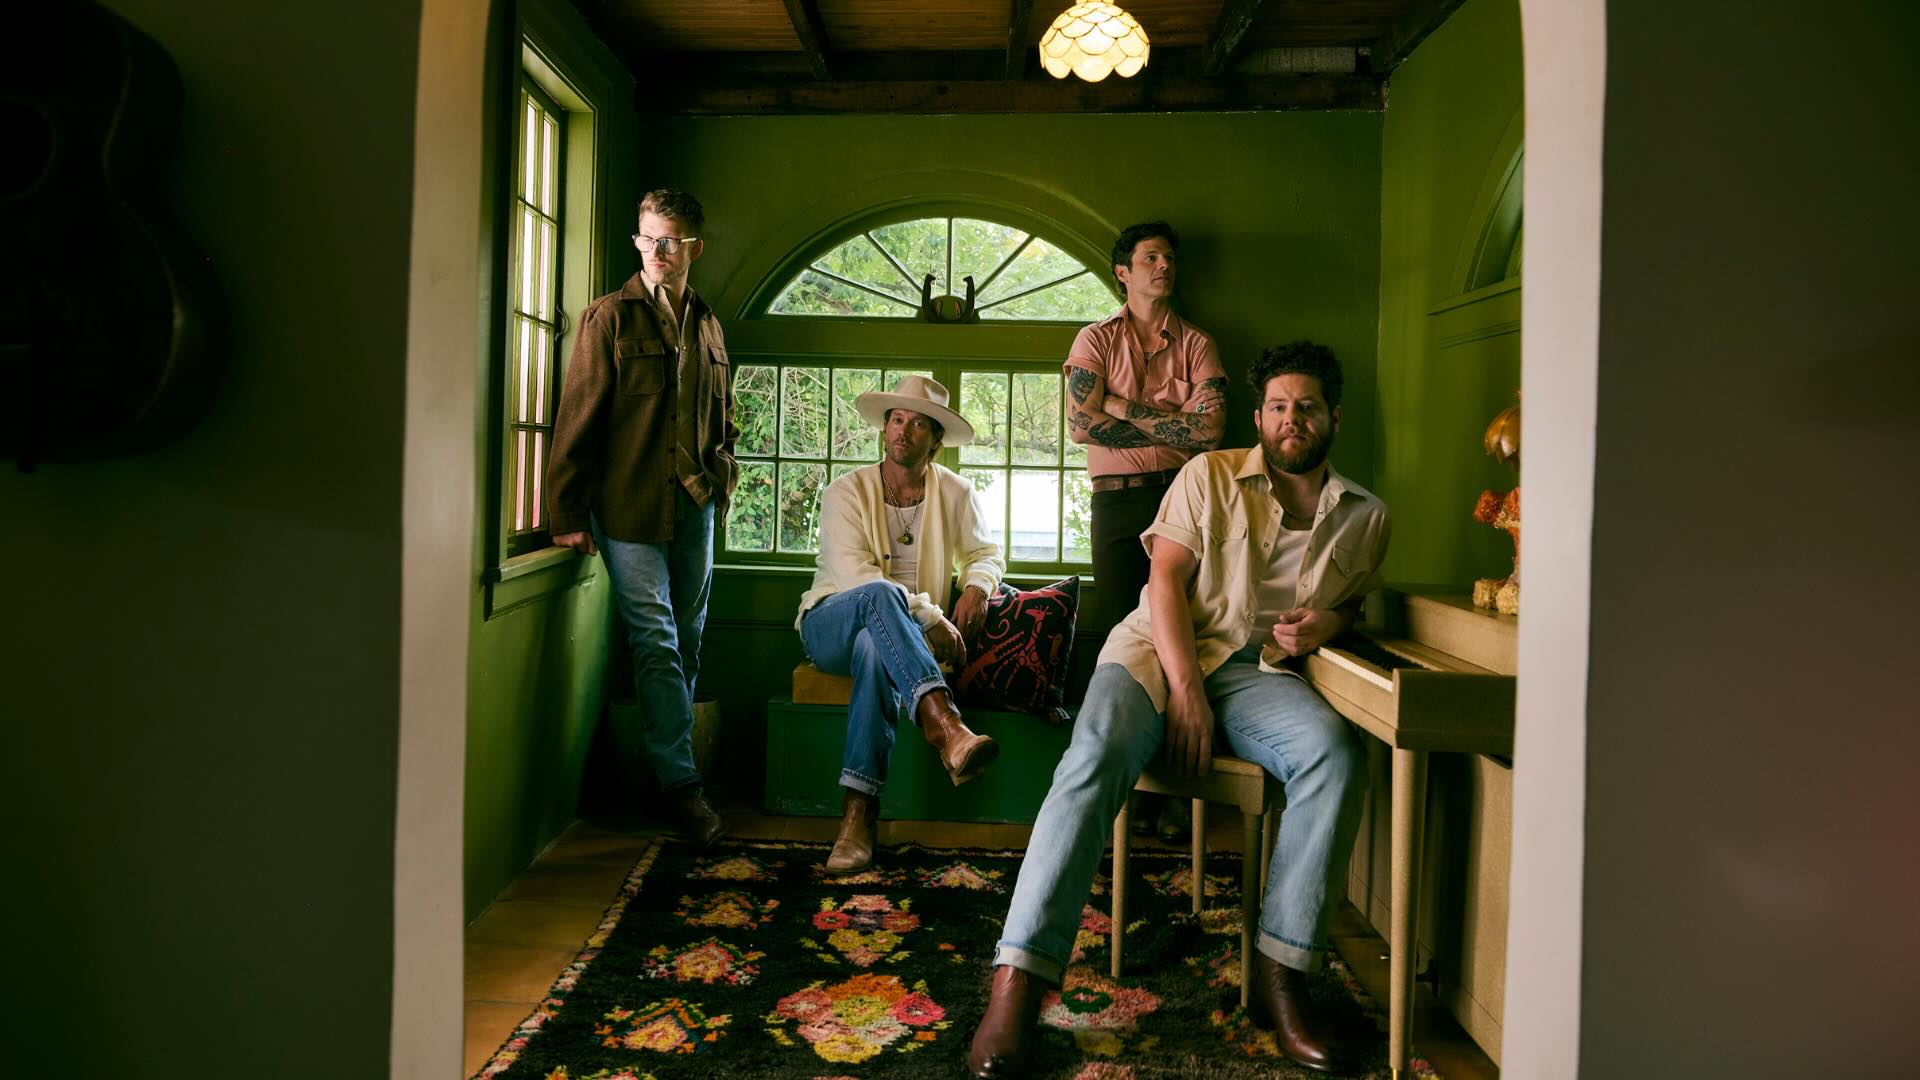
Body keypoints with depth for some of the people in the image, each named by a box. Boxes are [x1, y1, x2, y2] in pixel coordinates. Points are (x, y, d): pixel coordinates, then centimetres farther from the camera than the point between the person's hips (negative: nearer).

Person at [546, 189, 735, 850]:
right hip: (629, 504, -5)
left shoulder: (707, 326, 15)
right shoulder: (611, 317, -1)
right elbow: (578, 415, -5)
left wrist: (721, 478, 7)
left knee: (686, 644, 9)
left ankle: (668, 768, 21)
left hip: (695, 504, 5)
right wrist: (568, 513, -10)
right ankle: (681, 784, -3)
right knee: (656, 643, -7)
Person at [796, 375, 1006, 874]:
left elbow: (987, 553, 20)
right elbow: (854, 575, -15)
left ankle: (859, 813, -42)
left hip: (904, 635, 1)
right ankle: (945, 728, -55)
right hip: (831, 624, -1)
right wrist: (932, 618, -23)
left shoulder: (956, 493, 8)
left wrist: (977, 585, -6)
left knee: (875, 650, -39)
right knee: (880, 594, -38)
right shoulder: (845, 492, -3)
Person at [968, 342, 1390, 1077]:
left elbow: (1356, 599, 27)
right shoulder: (1211, 475, 6)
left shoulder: (1364, 515, 16)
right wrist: (1185, 691, -15)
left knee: (1337, 753, -31)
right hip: (1161, 650, -2)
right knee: (1094, 760, -32)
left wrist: (1330, 619, -1)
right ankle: (1017, 984, -35)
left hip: (1260, 673, 2)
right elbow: (1166, 580, -2)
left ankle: (1281, 975, -23)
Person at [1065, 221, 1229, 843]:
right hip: (1118, 502, 0)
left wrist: (1125, 407, -4)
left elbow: (1211, 429, -3)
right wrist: (1172, 430, -4)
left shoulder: (1197, 345, 14)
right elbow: (1082, 425, -5)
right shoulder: (1096, 340, 11)